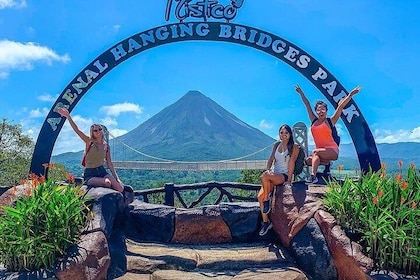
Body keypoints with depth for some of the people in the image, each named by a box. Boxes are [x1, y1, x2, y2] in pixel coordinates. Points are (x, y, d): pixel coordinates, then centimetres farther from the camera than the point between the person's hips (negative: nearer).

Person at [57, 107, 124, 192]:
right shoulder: (89, 142, -2)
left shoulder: (106, 146, 6)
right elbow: (77, 130, -15)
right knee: (107, 183, -32)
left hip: (102, 171, 3)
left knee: (120, 188, -20)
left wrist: (116, 178, 3)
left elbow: (109, 164, 8)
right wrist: (68, 116, -27)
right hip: (90, 174, -3)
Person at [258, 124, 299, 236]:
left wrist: (289, 180, -15)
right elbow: (271, 159, 14)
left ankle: (267, 201, -13)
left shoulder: (294, 146, 0)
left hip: (284, 175, -5)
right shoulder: (276, 145, 17)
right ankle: (265, 222, -7)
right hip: (274, 175, 5)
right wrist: (268, 170, -6)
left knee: (264, 176, -34)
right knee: (260, 196, -18)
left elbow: (292, 162, -8)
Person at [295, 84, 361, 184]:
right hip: (320, 151, 5)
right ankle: (326, 162, 2)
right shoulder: (313, 121, 10)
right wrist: (301, 93, 24)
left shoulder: (330, 121, 0)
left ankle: (313, 176, -33)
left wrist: (350, 94, -12)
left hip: (332, 151, -5)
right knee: (308, 161, -18)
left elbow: (340, 107, -7)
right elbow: (307, 104, 16)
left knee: (315, 152, -29)